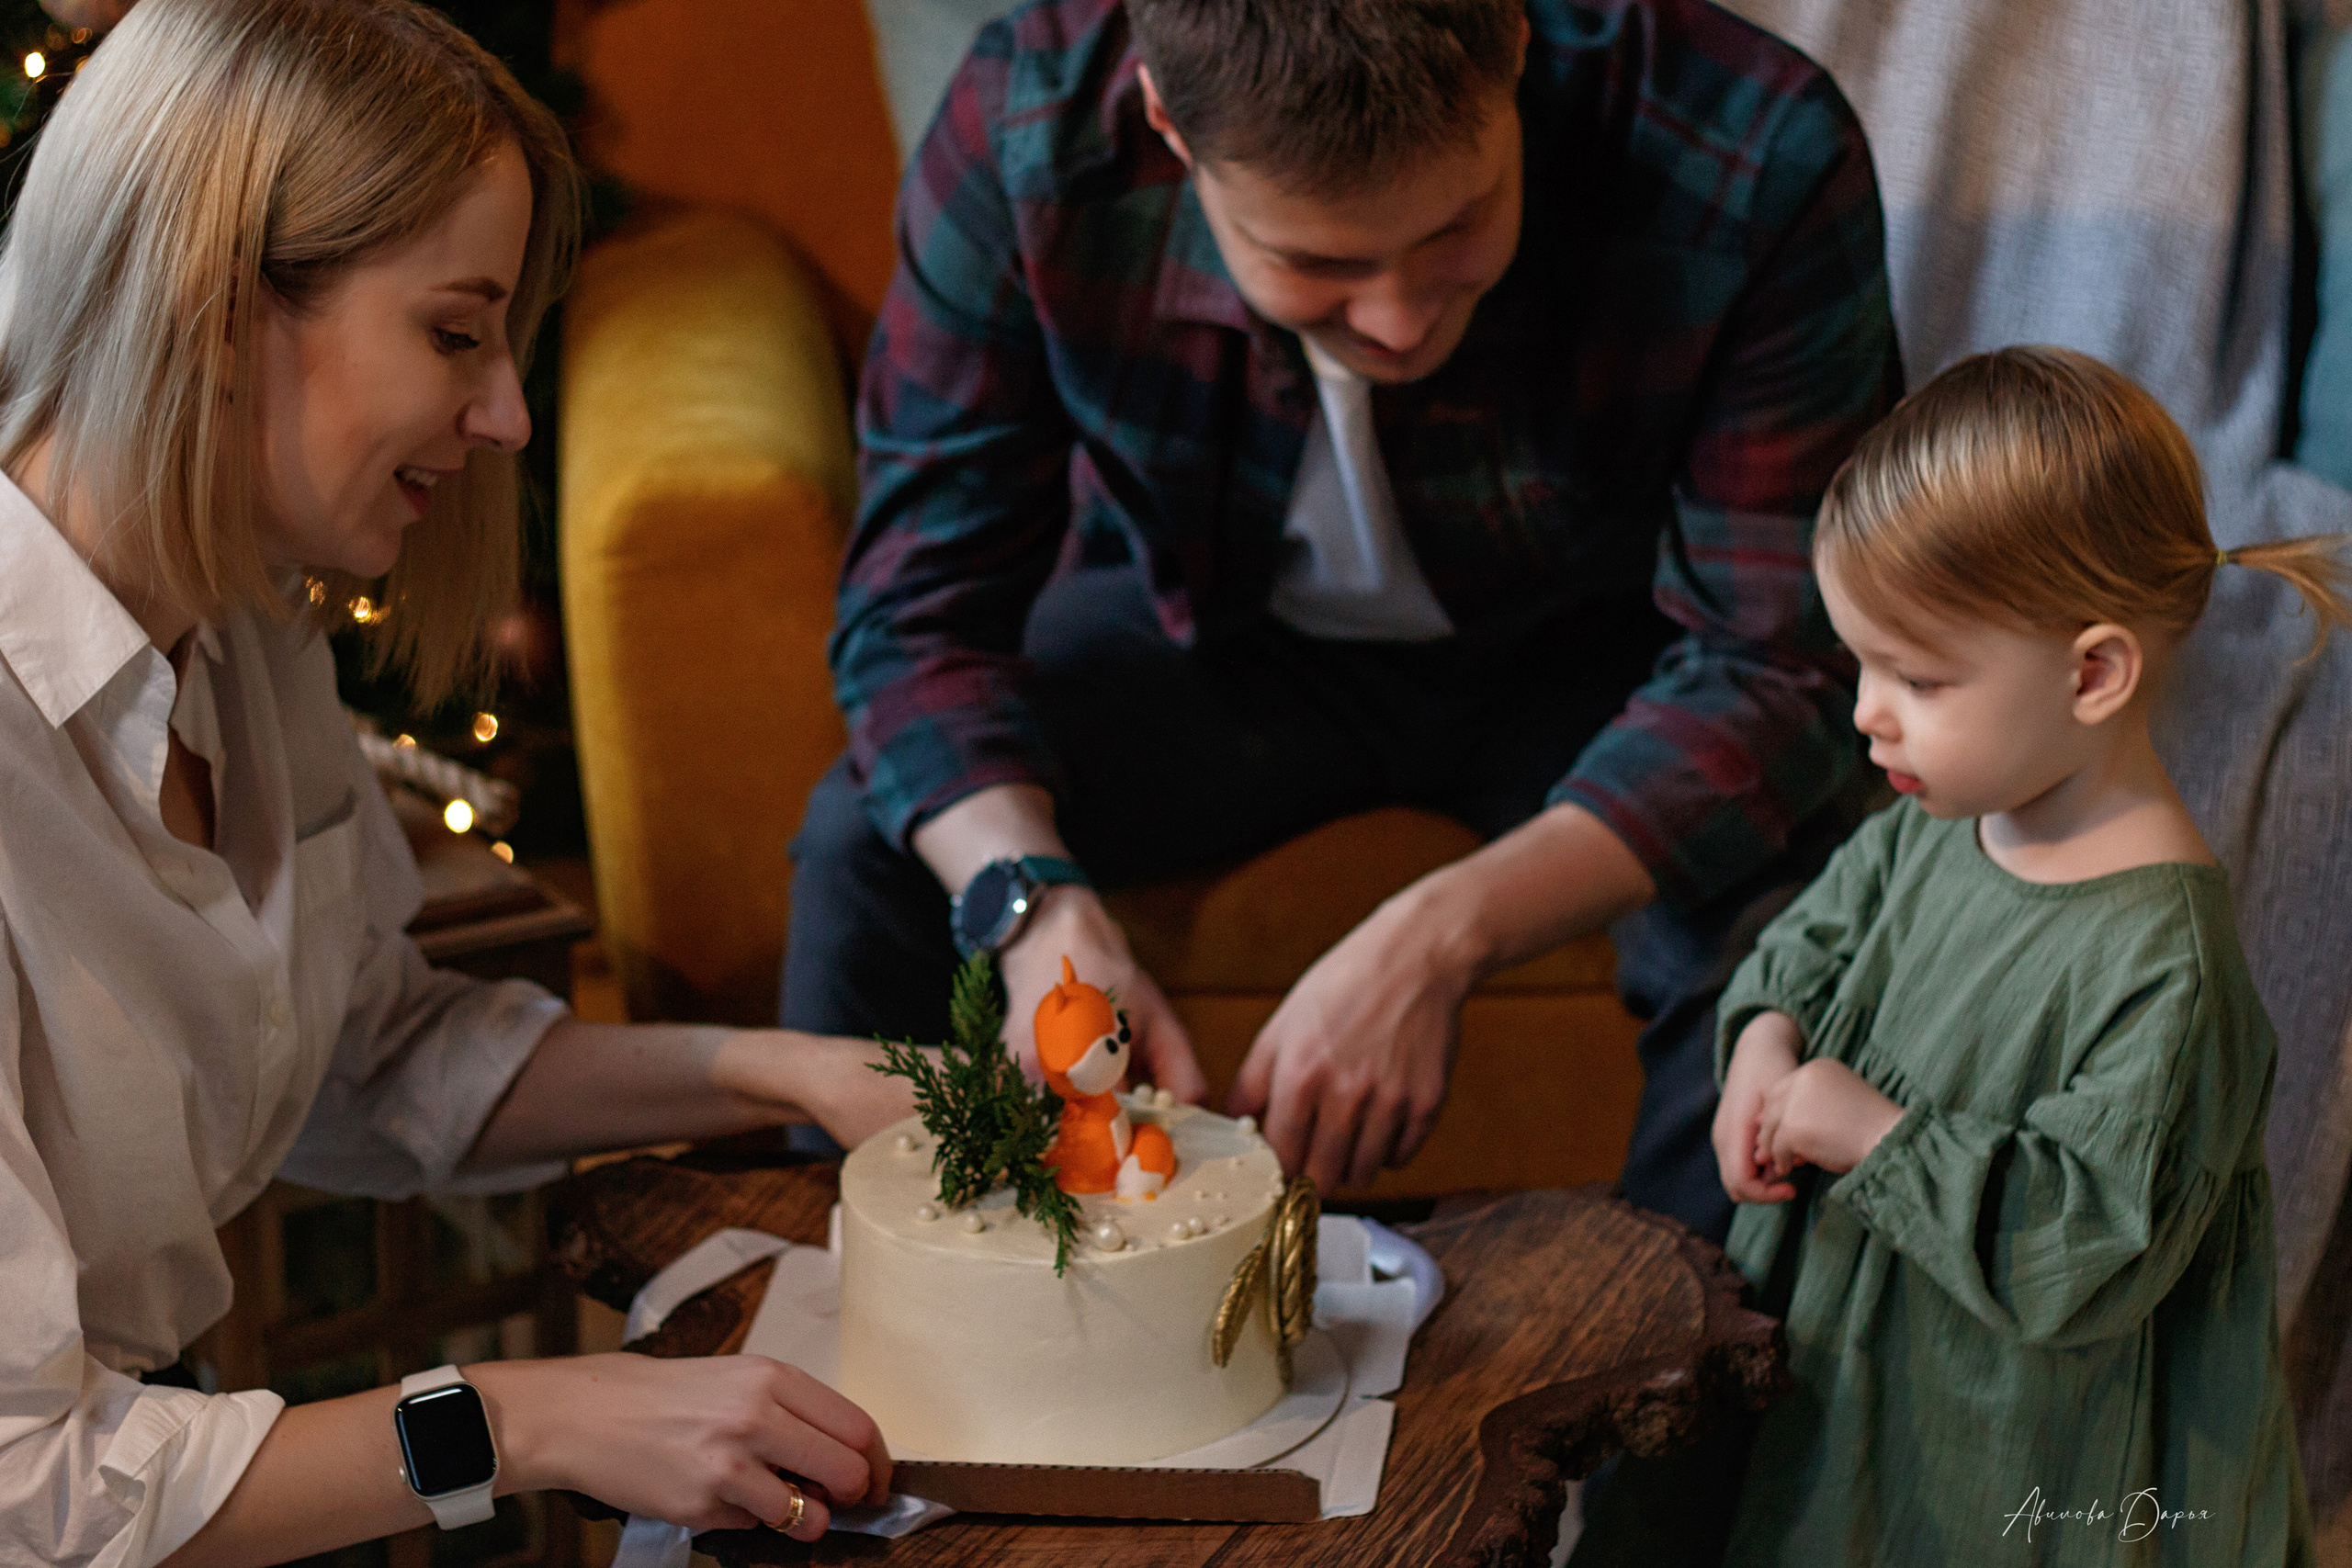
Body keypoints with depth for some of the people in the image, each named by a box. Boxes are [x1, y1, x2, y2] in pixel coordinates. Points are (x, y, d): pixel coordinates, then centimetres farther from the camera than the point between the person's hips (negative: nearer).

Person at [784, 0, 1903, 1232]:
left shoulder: (1760, 171, -33)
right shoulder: (1026, 124, -28)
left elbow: (1773, 668, -29)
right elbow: (917, 608, -21)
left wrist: (1433, 941, -43)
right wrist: (1039, 909, -41)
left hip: (1592, 651, -1)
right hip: (1212, 629, 1)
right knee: (867, 845, -20)